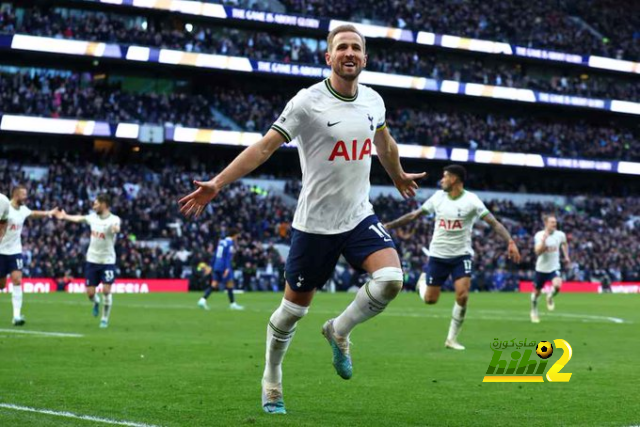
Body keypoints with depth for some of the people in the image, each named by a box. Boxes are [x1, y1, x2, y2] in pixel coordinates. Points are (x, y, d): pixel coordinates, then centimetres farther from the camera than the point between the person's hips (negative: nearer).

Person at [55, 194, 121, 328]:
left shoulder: (113, 219, -16)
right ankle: (96, 302, 38)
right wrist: (65, 216, 38)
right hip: (92, 260, 4)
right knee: (90, 293, 2)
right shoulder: (93, 217, 1)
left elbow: (116, 227, -40)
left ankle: (105, 319, 9)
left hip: (108, 261, -4)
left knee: (106, 290, -11)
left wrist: (115, 228, -65)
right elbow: (79, 219, 22)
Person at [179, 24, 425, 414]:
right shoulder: (308, 102, -14)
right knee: (294, 308, 5)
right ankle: (271, 384, 28)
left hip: (360, 216, 4)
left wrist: (399, 176, 41)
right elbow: (266, 146, -16)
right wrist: (217, 184, -24)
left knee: (391, 280, -20)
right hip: (315, 223, -4)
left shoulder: (373, 101, 3)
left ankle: (339, 331, 8)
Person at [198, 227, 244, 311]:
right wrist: (227, 268, -22)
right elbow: (228, 256, -17)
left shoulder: (221, 241, 16)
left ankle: (203, 300, -10)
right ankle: (232, 304, 8)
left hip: (216, 266, 8)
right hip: (224, 266, -8)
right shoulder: (230, 243, -8)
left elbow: (215, 255, 18)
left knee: (213, 285, 3)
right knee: (229, 284, 2)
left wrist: (212, 266, 21)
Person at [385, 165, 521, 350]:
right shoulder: (438, 197, -1)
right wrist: (389, 225, 6)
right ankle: (423, 279, 41)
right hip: (438, 255, 2)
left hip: (461, 255, -2)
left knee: (462, 295, -17)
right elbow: (414, 215, 8)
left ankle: (452, 339, 0)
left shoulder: (471, 200, -11)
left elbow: (494, 223, -17)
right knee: (430, 299, 4)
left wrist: (510, 242, -30)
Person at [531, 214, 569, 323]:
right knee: (537, 292, 12)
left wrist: (566, 256, 16)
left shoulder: (560, 235, -5)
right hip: (541, 268, -1)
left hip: (554, 268, 1)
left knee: (557, 285, -27)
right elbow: (537, 252, -27)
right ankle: (534, 310, 40)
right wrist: (544, 240, -37)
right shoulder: (539, 235, -14)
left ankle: (550, 297, 9)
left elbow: (564, 244, 20)